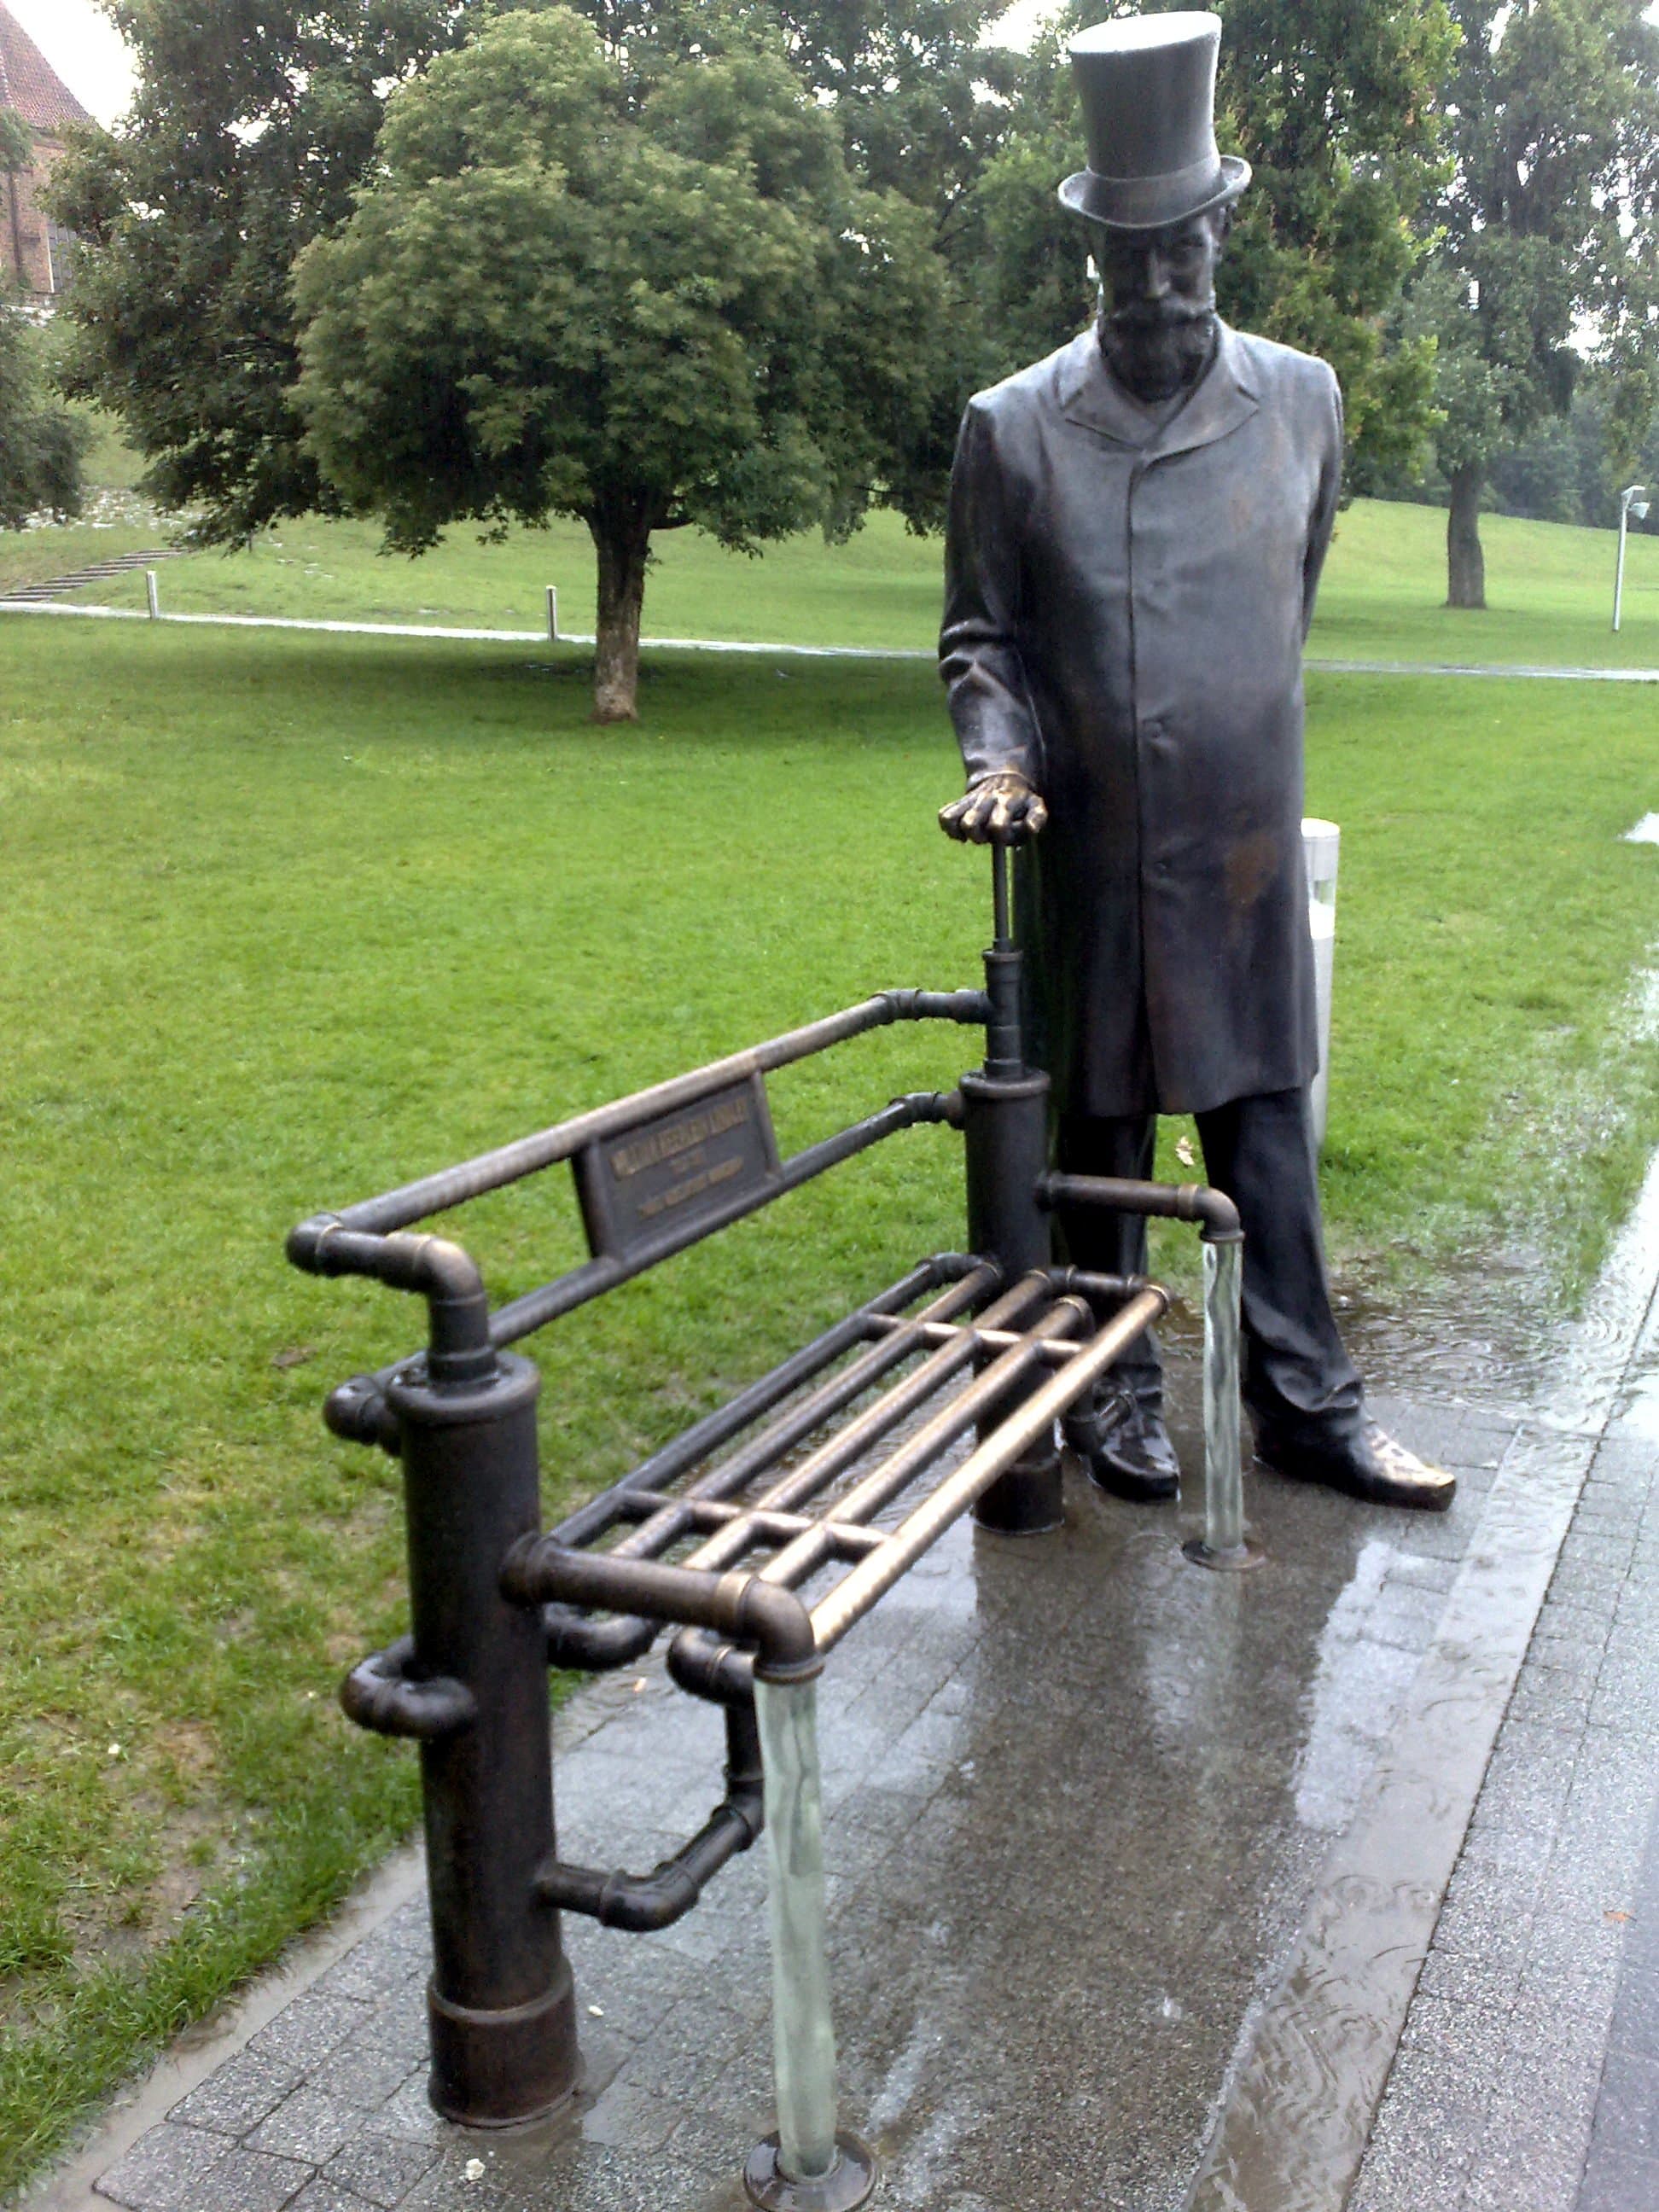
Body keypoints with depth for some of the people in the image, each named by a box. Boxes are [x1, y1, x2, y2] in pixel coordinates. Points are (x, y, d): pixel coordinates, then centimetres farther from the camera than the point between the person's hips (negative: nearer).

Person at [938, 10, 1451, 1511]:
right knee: (1100, 1126, 8)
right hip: (1091, 853, -1)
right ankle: (1118, 1395, 23)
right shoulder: (1013, 428, -2)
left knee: (1265, 1120, 6)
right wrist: (1003, 760, -13)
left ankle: (1305, 1402, 17)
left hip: (1248, 849, 1)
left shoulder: (1304, 402, 4)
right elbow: (982, 633, 3)